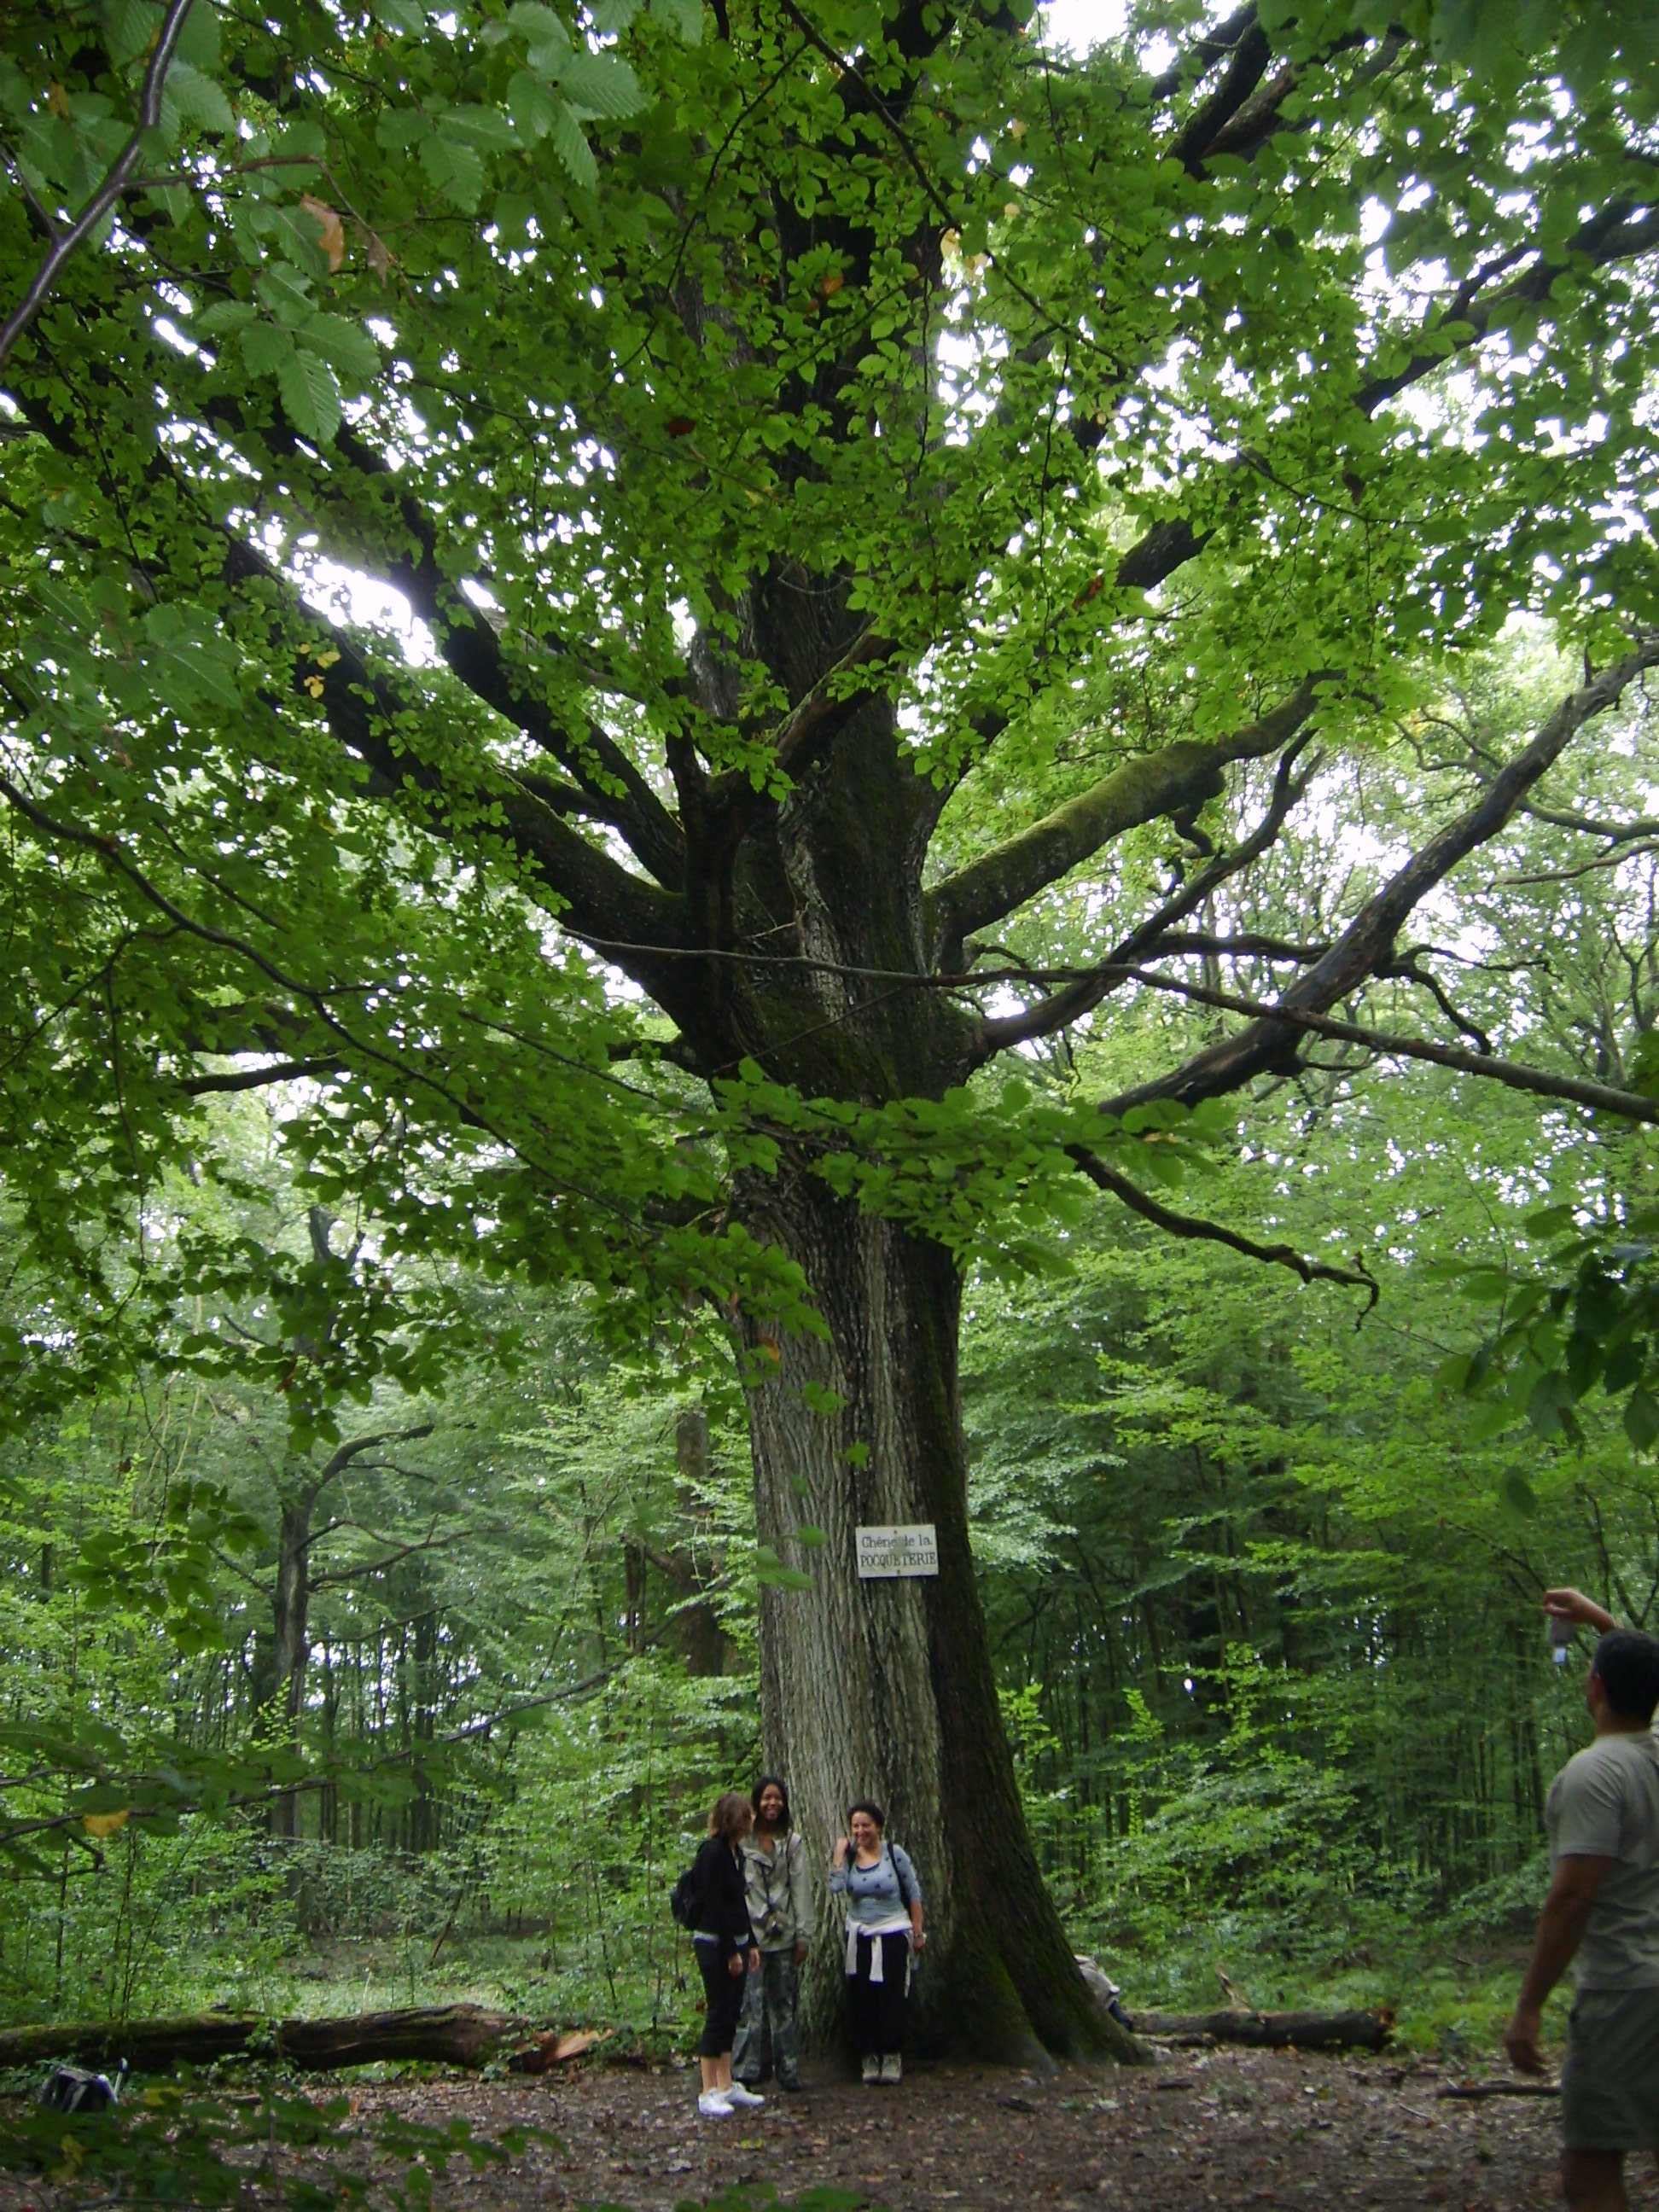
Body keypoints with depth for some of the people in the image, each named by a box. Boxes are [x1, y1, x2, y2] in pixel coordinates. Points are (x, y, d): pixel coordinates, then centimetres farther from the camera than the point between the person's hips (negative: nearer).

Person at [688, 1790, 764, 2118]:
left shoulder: (735, 1851, 12)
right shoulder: (712, 1852, -16)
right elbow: (714, 1906, -18)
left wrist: (749, 1944, 16)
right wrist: (731, 1951, -17)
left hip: (735, 1941, 9)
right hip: (714, 1943, -9)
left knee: (731, 2014, 11)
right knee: (718, 2014, -7)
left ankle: (726, 2086, 17)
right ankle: (709, 2094, -3)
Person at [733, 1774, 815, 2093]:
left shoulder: (793, 1843, 9)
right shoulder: (742, 1841, 0)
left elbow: (801, 1889, 8)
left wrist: (803, 1935, 3)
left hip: (784, 1936, 3)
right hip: (750, 1934, -3)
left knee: (783, 2005, 8)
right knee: (750, 2004, -7)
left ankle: (788, 2072, 14)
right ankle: (744, 2073, -3)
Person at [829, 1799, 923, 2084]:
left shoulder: (894, 1854, -7)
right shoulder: (848, 1856, 0)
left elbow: (914, 1894, -1)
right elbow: (836, 1886, -18)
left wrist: (917, 1932, -1)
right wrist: (840, 1851, -14)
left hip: (892, 1934, -3)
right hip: (859, 1935, 3)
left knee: (891, 1998, -2)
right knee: (862, 1999, 4)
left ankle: (892, 2058, 9)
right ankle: (869, 2058, 13)